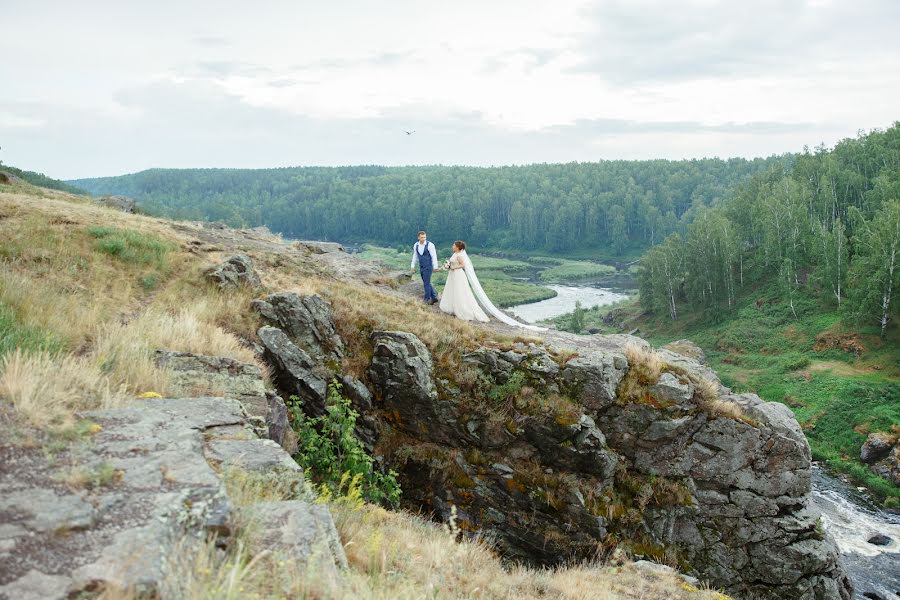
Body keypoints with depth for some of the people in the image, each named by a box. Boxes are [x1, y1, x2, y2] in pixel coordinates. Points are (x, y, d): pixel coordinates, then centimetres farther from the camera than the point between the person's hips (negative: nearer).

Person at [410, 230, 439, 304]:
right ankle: (434, 297, 23)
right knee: (426, 283, 11)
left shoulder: (430, 245, -14)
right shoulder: (416, 245, 2)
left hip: (428, 267, -6)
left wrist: (435, 267, -12)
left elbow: (434, 256, -11)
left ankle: (427, 299, 9)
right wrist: (412, 266, 11)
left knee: (426, 283, -3)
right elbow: (415, 256, 13)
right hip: (421, 267, 6)